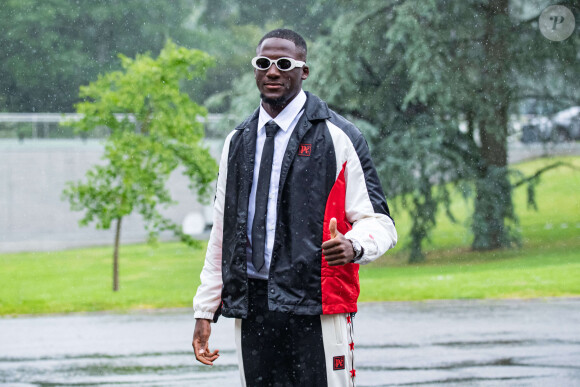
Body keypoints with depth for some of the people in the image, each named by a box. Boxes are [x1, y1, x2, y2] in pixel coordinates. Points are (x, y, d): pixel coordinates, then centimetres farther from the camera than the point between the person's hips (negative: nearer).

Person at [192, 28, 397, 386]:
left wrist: (354, 246, -25)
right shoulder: (238, 142, 17)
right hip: (251, 311, 5)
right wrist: (205, 310, 15)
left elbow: (378, 221, -1)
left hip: (315, 307, -5)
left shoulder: (337, 138, 1)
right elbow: (222, 232, 20)